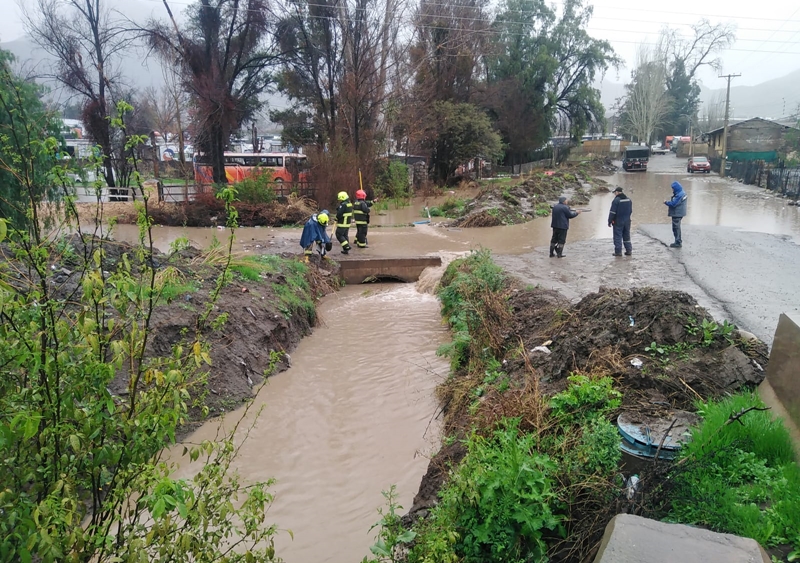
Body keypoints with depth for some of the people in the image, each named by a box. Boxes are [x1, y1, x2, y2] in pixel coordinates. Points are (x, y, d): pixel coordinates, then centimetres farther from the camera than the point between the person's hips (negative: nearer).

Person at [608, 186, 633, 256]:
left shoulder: (616, 200, -15)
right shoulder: (629, 199, 6)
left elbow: (612, 212, -15)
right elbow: (631, 210, 14)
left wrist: (609, 221, -8)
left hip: (618, 222, -6)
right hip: (627, 221, 6)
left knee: (617, 236, 1)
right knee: (627, 236, 14)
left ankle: (618, 251, 1)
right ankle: (629, 250, 16)